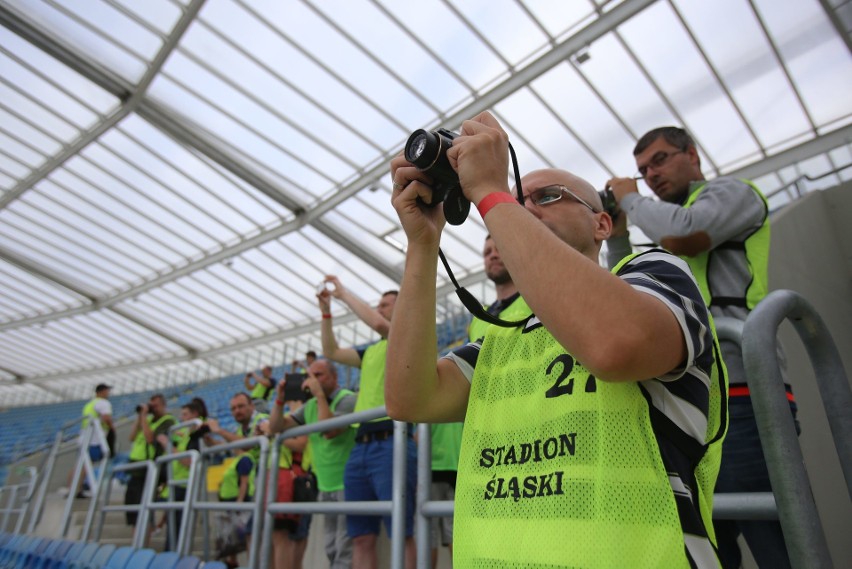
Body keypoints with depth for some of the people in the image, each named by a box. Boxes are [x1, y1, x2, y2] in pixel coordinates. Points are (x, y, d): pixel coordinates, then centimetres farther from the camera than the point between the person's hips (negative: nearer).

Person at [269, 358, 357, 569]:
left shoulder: (348, 399, -12)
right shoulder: (310, 405, 10)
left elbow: (330, 431, -25)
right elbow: (276, 427, 9)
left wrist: (320, 394, -21)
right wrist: (280, 399, -6)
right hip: (326, 486, 7)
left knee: (345, 548, -7)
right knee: (332, 549, 13)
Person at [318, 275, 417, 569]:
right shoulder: (371, 350, 24)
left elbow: (377, 323, -15)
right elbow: (332, 352, 28)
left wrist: (344, 294, -3)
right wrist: (326, 312, 19)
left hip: (391, 443, -8)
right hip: (360, 446, 8)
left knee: (401, 533, -6)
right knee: (361, 536, 9)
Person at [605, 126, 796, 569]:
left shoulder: (732, 191, 7)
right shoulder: (668, 247, 27)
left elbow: (683, 234, -15)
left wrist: (631, 199, 2)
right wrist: (617, 233, 16)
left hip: (739, 399, -8)